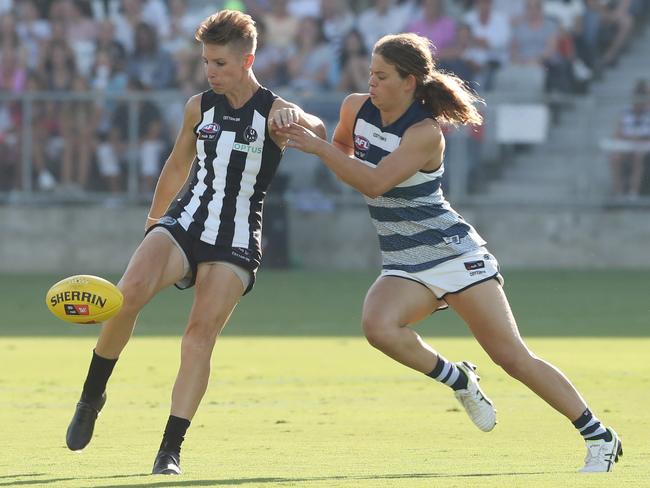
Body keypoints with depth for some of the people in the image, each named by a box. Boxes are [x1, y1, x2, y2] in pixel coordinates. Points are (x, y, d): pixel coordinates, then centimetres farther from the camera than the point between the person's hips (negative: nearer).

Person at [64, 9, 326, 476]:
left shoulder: (274, 112, -6)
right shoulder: (199, 107, 8)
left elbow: (317, 131, -29)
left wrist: (300, 119, -53)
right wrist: (154, 219, 32)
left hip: (236, 241, -3)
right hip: (185, 223, 3)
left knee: (201, 334, -16)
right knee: (129, 293, -23)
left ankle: (171, 449, -12)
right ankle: (92, 396, -6)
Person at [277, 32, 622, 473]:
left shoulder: (425, 133, -19)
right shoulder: (356, 109, 1)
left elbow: (376, 183, -30)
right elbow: (341, 146, 26)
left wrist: (319, 148, -28)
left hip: (453, 253, -6)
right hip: (405, 266, 6)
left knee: (512, 356, -8)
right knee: (378, 326, -28)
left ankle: (600, 438, 4)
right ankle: (458, 379, -2)